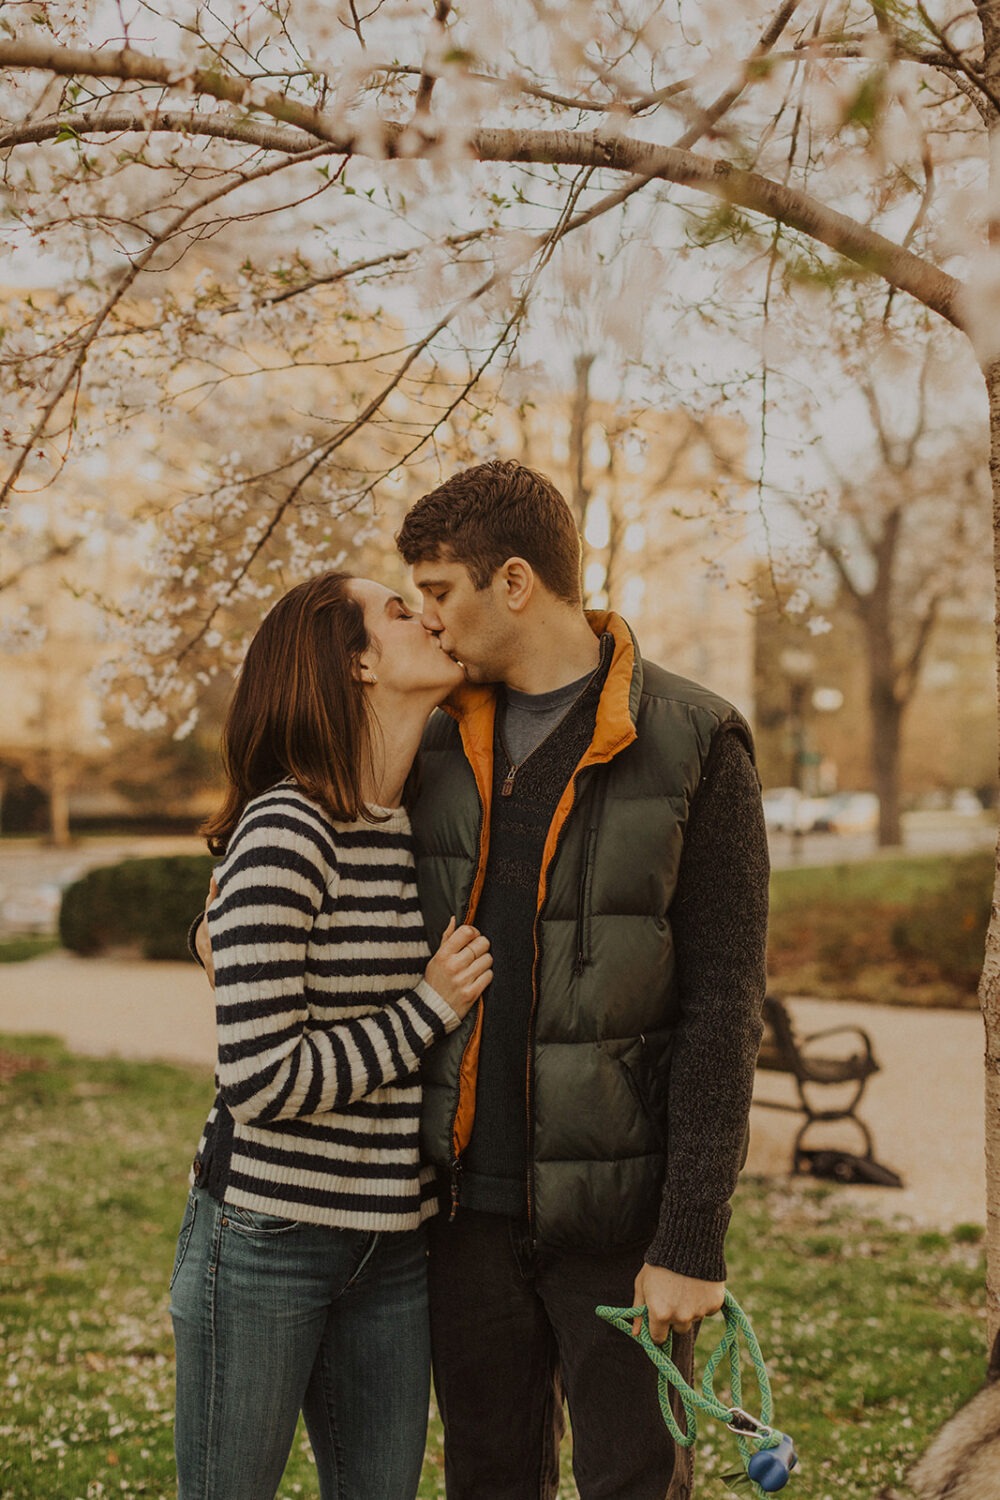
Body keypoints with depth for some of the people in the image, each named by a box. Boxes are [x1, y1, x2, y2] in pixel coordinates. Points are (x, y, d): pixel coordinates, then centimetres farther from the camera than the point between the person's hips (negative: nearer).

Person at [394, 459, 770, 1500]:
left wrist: (692, 1238, -14)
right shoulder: (439, 742, 7)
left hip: (615, 1213, -4)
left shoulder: (693, 747, -8)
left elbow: (722, 1004, -11)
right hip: (468, 1205, 5)